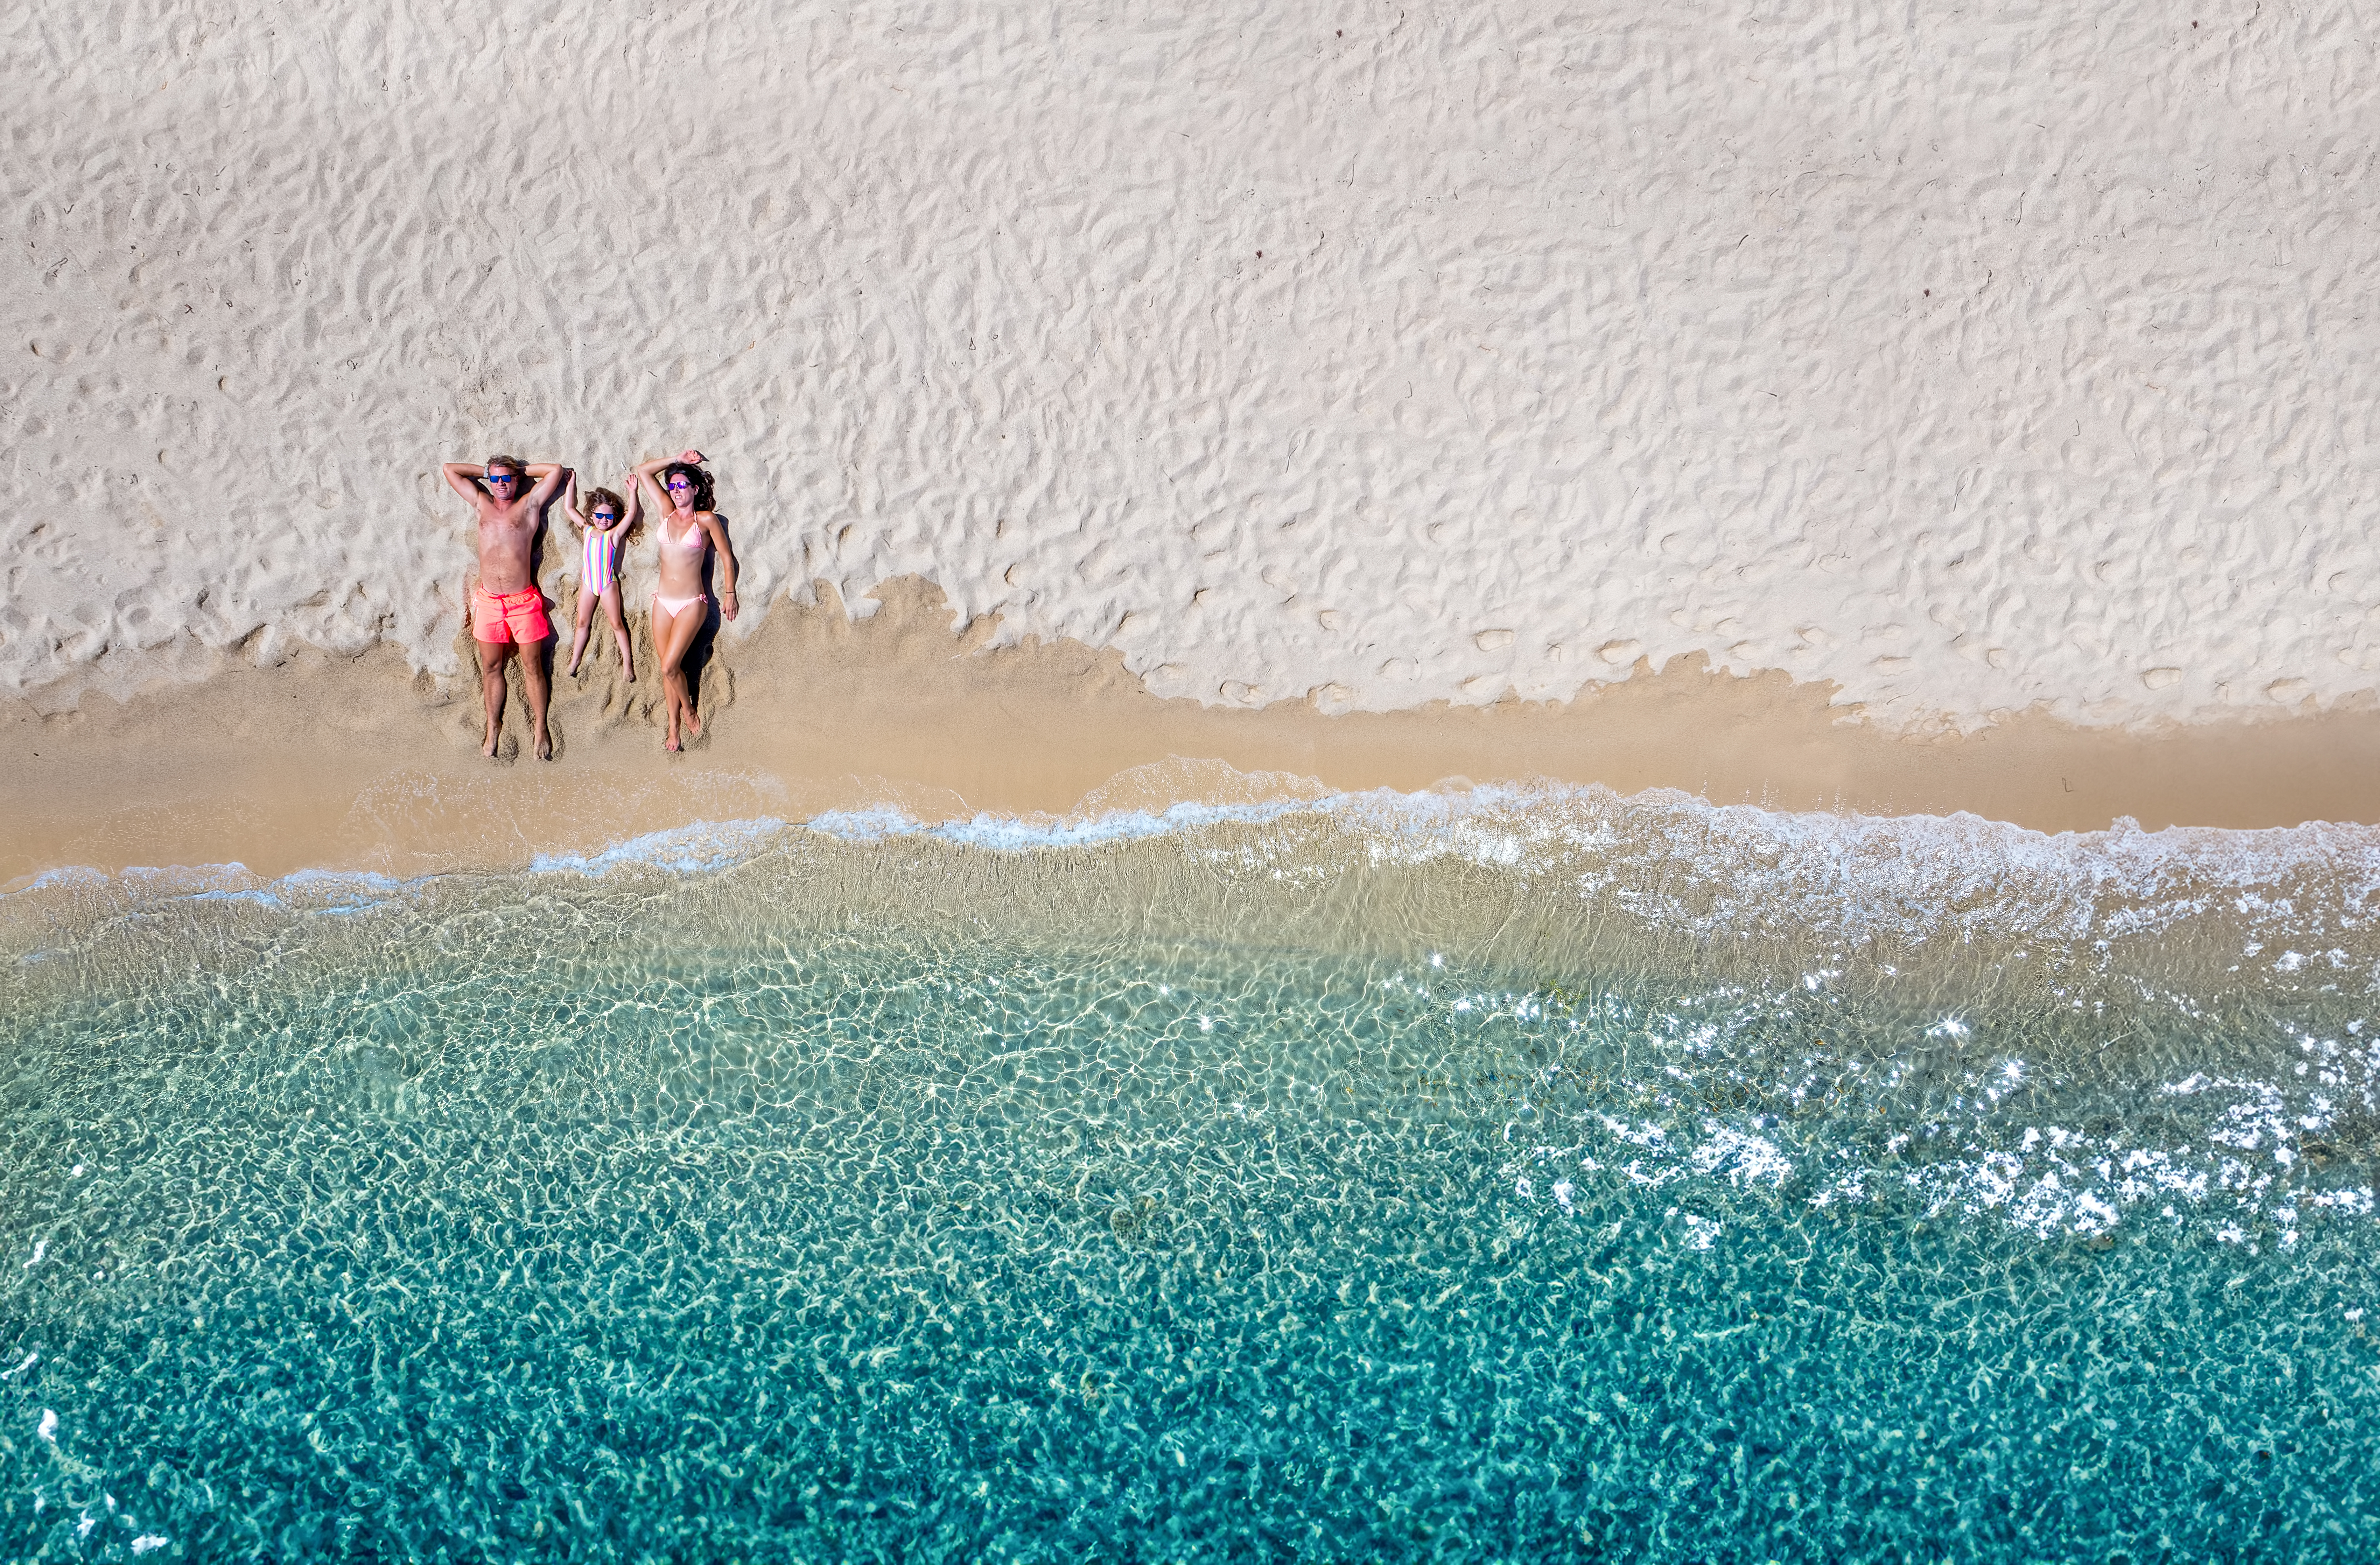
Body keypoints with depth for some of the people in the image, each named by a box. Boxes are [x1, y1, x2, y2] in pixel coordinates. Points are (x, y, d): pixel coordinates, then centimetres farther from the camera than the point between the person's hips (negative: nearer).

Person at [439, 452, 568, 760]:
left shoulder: (528, 506, 4)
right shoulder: (482, 505, 12)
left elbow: (556, 470, 0)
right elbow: (450, 469, 18)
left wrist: (522, 470, 10)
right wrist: (487, 471, 17)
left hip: (524, 602, -3)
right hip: (488, 602, 3)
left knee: (532, 666, 4)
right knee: (491, 667, 9)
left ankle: (540, 729, 12)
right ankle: (493, 728, 20)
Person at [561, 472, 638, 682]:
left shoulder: (614, 534, -7)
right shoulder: (587, 530, 3)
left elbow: (632, 513, -15)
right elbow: (569, 508, 5)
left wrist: (633, 492, -20)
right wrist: (572, 483, 4)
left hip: (608, 584, -3)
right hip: (587, 583, 4)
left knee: (617, 624, 3)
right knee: (581, 623, 9)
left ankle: (628, 664, 7)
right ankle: (574, 663, 16)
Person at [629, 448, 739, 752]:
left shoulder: (706, 519, -4)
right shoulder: (666, 512, 7)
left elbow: (726, 556, 3)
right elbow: (643, 471, 11)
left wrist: (729, 593, 3)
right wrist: (678, 459, 10)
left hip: (691, 604, -5)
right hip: (663, 601, 5)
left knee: (669, 666, -11)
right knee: (668, 667, 5)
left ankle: (689, 711, 13)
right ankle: (674, 724, 18)